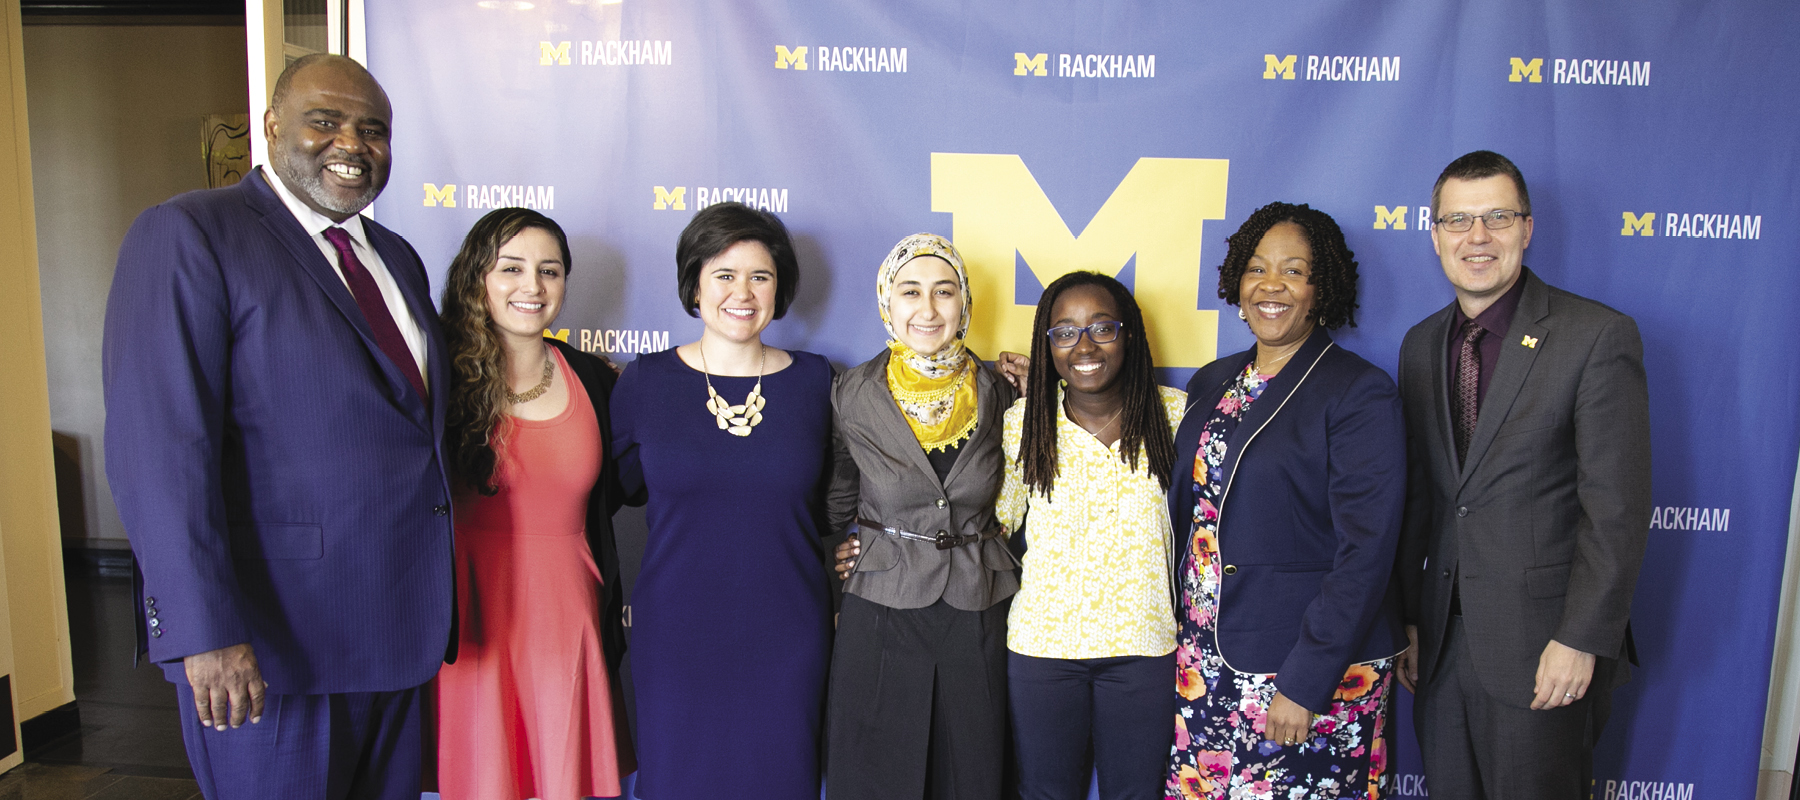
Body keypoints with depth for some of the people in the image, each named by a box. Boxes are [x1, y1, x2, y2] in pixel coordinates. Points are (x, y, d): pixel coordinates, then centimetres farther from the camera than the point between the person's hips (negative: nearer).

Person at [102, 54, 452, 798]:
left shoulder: (397, 258, 13)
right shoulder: (188, 234, -9)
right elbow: (159, 449, -17)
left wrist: (440, 596, 14)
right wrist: (205, 631, -22)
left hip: (398, 626, 7)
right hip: (270, 645, -7)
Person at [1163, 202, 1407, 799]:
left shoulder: (1360, 393, -10)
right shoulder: (1211, 383, 9)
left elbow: (1365, 552, -15)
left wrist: (1306, 682, -18)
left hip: (1316, 665, -5)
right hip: (1205, 660, 5)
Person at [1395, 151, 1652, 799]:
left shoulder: (1598, 337, -9)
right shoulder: (1421, 345, 8)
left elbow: (1617, 509, -12)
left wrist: (1580, 640, -15)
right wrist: (1407, 619, 9)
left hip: (1545, 650, -5)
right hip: (1443, 644, 5)